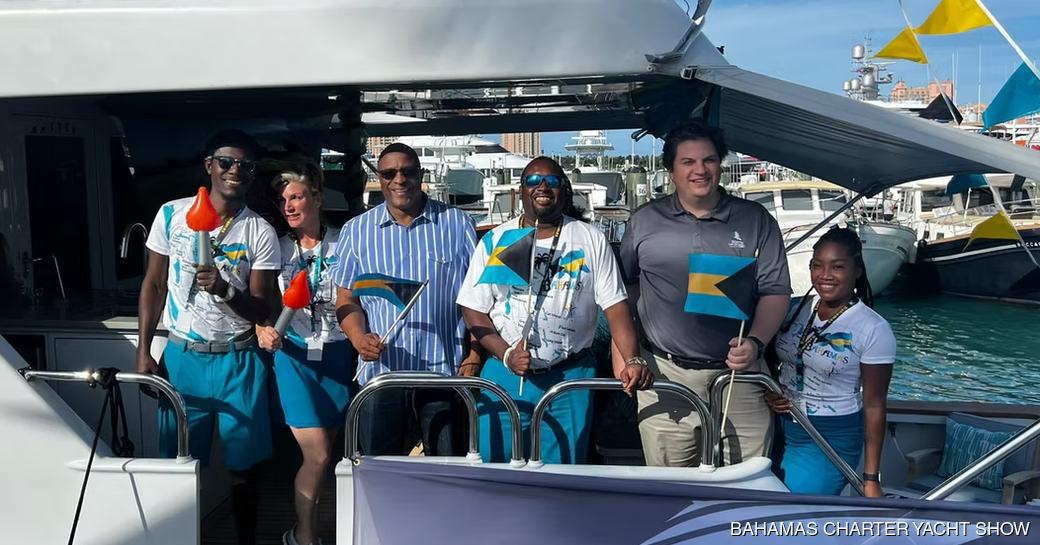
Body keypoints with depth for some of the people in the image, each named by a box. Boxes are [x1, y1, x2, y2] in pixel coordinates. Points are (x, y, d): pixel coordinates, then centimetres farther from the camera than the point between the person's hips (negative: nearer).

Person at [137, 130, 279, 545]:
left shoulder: (261, 233, -4)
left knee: (243, 466, 6)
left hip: (238, 360, -1)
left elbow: (262, 311, -5)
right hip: (181, 356, 1)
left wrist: (226, 290, -25)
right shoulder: (172, 214, 1)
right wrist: (143, 350, 3)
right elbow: (153, 284, 8)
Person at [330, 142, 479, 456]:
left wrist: (474, 356, -4)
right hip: (380, 371, 1)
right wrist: (359, 338, -13)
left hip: (444, 372, -1)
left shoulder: (457, 224, 2)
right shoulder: (356, 231, 6)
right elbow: (346, 299, 7)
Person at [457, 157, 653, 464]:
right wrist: (506, 354, -12)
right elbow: (473, 310, 2)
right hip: (505, 373, 1)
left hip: (571, 379, 0)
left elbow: (615, 305, -3)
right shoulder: (496, 241, 4)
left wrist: (632, 359, -18)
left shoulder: (591, 240, 2)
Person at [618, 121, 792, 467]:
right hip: (665, 374, 1)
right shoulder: (644, 222, 6)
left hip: (737, 374, 0)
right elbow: (622, 287, 13)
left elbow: (776, 291, 3)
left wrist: (755, 342, -13)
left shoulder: (756, 220, 5)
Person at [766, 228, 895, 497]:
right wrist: (769, 395, -6)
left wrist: (871, 479, -9)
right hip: (779, 429, 5)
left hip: (830, 440, -5)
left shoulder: (874, 330, -13)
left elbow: (874, 406, -10)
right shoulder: (799, 308, 1)